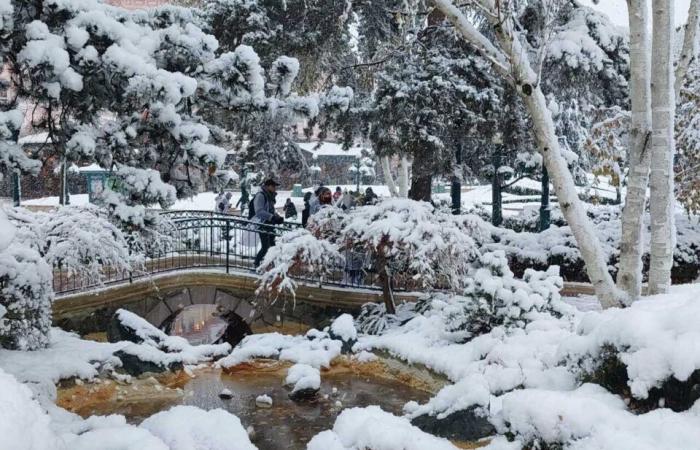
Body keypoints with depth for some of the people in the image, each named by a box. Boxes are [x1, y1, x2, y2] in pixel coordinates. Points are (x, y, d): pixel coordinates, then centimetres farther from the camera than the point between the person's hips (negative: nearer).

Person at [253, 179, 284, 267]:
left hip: (269, 225, 9)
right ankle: (256, 264, 1)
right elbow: (259, 211, -23)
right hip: (262, 225, -9)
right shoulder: (260, 196, -13)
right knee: (265, 247, -10)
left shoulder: (270, 196, 15)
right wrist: (272, 217, -31)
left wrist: (278, 217, 6)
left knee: (272, 246, 10)